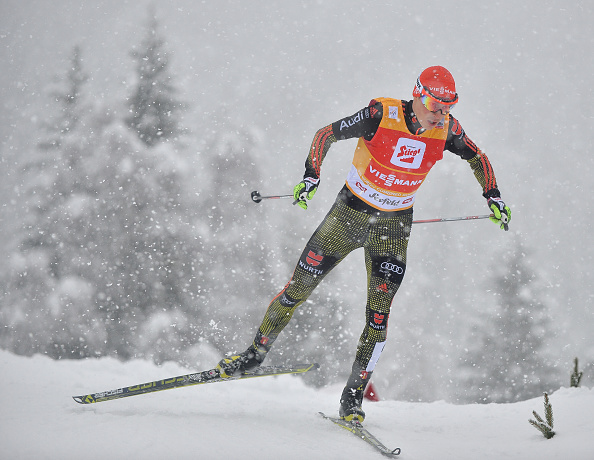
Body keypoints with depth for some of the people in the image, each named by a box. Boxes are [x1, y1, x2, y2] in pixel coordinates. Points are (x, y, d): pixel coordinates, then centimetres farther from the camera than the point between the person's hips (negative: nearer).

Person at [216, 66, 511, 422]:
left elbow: (477, 158, 9)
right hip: (350, 212, -1)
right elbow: (326, 134, -13)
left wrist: (493, 196, 1)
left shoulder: (446, 130, -11)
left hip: (393, 226, 2)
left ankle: (354, 396, 1)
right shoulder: (381, 115, -20)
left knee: (379, 312, -9)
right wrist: (311, 176, -25)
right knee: (298, 288, 2)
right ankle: (257, 353, 23)